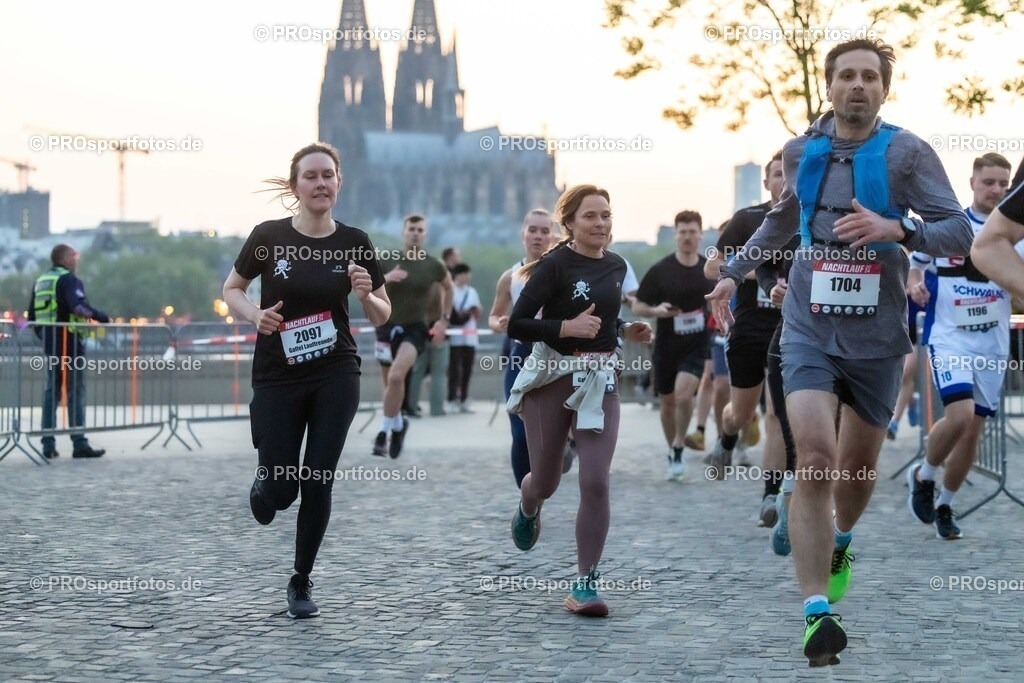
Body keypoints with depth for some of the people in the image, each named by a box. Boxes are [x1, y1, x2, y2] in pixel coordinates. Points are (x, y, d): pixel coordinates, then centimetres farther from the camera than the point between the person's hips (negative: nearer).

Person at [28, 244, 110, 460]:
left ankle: (48, 444, 11)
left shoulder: (40, 281, 15)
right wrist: (102, 317, -15)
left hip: (50, 344, 8)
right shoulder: (68, 279, -10)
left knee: (51, 392, 12)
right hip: (70, 343, -7)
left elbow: (32, 317, 16)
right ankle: (79, 443, -3)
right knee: (76, 392, -3)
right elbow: (78, 306, -26)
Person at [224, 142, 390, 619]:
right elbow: (231, 289, 7)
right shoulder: (269, 237, -8)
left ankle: (302, 583, 18)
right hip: (277, 377, -1)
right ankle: (265, 482, 37)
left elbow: (382, 315, 6)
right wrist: (255, 315, -13)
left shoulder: (354, 243, -2)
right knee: (282, 490, -2)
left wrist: (366, 295, -16)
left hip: (336, 376, 1)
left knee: (318, 482, 0)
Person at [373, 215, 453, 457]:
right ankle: (397, 424, 36)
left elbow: (448, 287, 18)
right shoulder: (387, 261, -1)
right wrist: (385, 278, -21)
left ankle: (386, 430, -13)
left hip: (415, 329, -2)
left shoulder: (432, 265, -1)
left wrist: (444, 320, 14)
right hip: (387, 327, 2)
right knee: (390, 383, 12)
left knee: (396, 376, -25)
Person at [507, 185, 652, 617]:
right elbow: (516, 325, -14)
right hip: (552, 380, -3)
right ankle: (527, 510, 50)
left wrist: (627, 331, 7)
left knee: (595, 481, -10)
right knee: (546, 481, 11)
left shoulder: (617, 267, 8)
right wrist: (566, 327, -25)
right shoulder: (554, 266, -10)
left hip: (600, 383, 3)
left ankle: (585, 584, -4)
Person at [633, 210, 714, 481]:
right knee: (667, 402, 10)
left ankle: (678, 450, -5)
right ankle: (672, 453, 29)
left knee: (684, 395, -21)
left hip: (696, 345, -1)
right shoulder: (660, 270, -5)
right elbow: (637, 306, -1)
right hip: (666, 345, 1)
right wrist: (656, 311, -21)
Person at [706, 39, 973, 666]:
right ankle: (818, 613, -16)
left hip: (877, 338, 0)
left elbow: (960, 233, -12)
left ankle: (840, 544, 49)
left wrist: (896, 228, -27)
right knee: (815, 461, -17)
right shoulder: (800, 151, 4)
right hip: (810, 330, 0)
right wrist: (736, 271, 27)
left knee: (859, 465, 15)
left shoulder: (907, 152, -6)